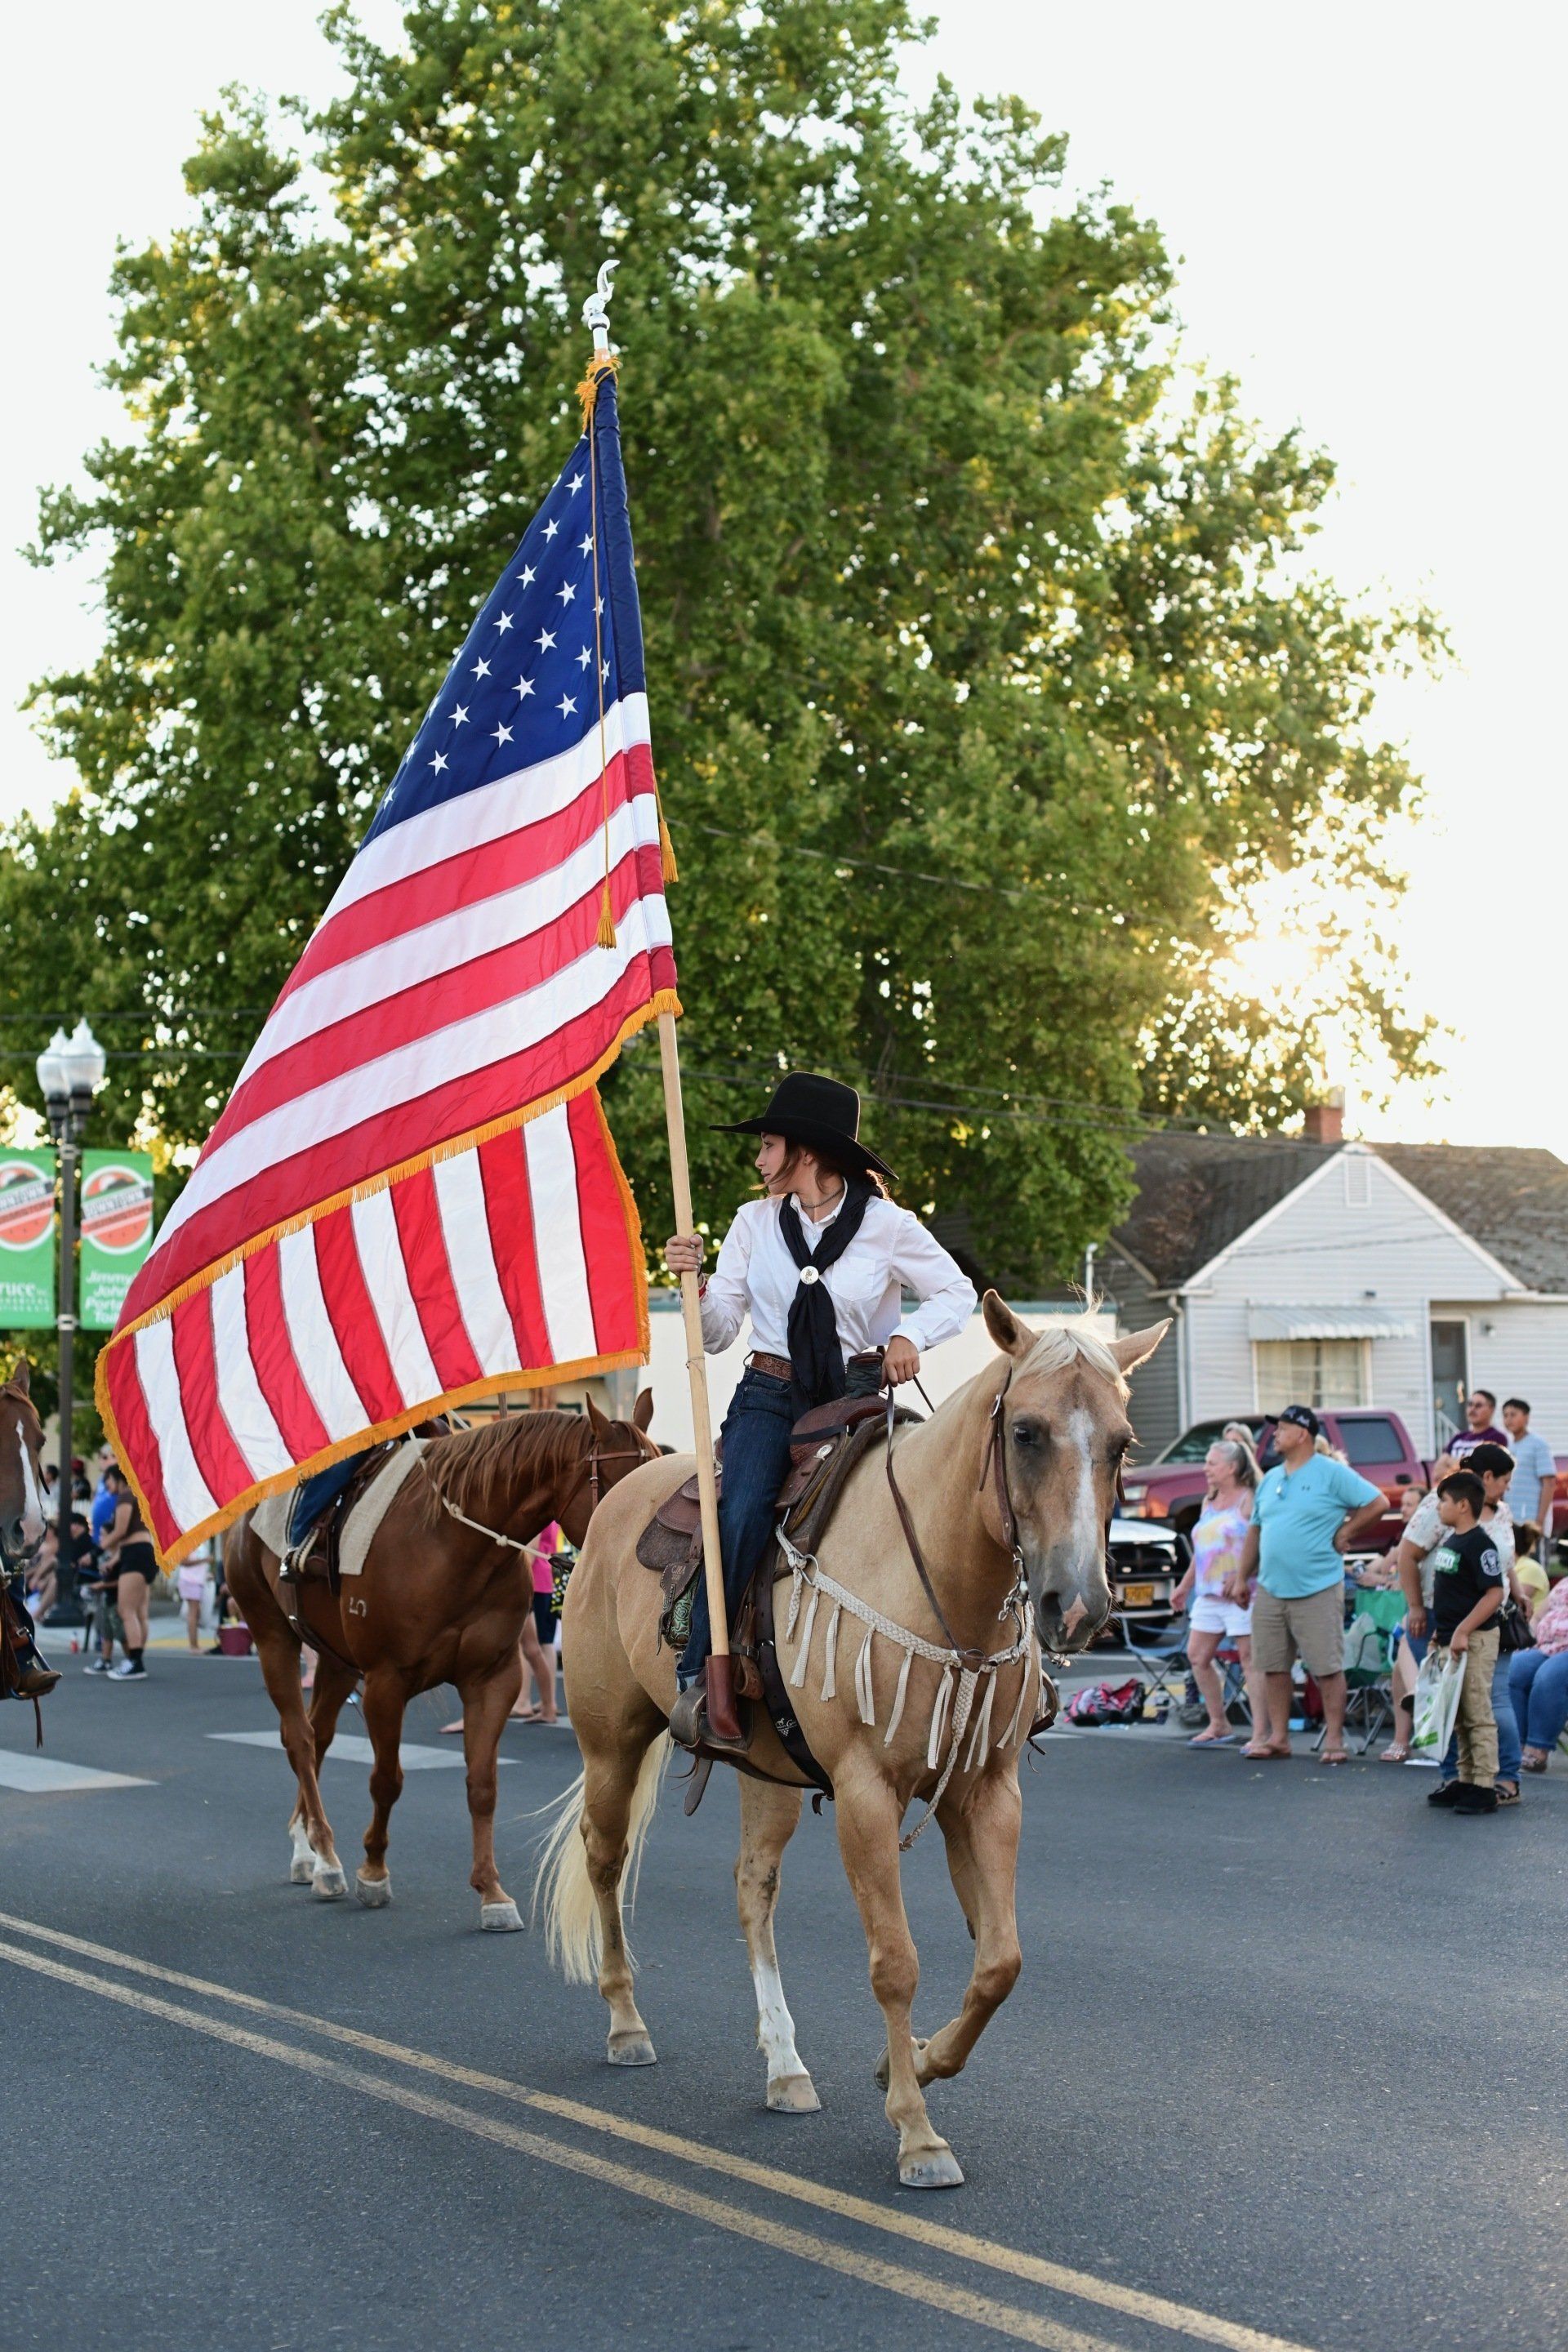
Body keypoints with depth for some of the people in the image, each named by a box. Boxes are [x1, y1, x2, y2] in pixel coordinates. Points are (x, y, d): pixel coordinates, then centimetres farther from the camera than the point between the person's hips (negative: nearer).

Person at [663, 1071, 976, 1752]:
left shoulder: (888, 1226, -1)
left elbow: (957, 1294, 9)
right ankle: (699, 1678, -24)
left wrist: (911, 1336, -9)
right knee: (741, 1514, -25)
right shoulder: (754, 1222, 7)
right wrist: (693, 1281, -11)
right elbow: (716, 1332, 8)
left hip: (856, 1396, -1)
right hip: (769, 1396, 1)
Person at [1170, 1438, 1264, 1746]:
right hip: (1209, 1594, 9)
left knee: (1250, 1659, -7)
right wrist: (1184, 1586, 26)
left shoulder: (1248, 1500, -7)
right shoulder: (1209, 1501, 17)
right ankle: (1218, 1726, 18)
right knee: (1197, 1656, 8)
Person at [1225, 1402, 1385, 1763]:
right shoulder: (1271, 1479, 15)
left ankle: (1334, 1739, 2)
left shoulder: (1333, 1473, -5)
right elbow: (1255, 1530, 19)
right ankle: (1277, 1736, 17)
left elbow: (1377, 1502, -7)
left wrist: (1345, 1533, -6)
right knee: (1273, 1666, 9)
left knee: (1327, 1668, -3)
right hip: (1270, 1590, 6)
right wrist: (1241, 1577, 15)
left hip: (1318, 1590, -6)